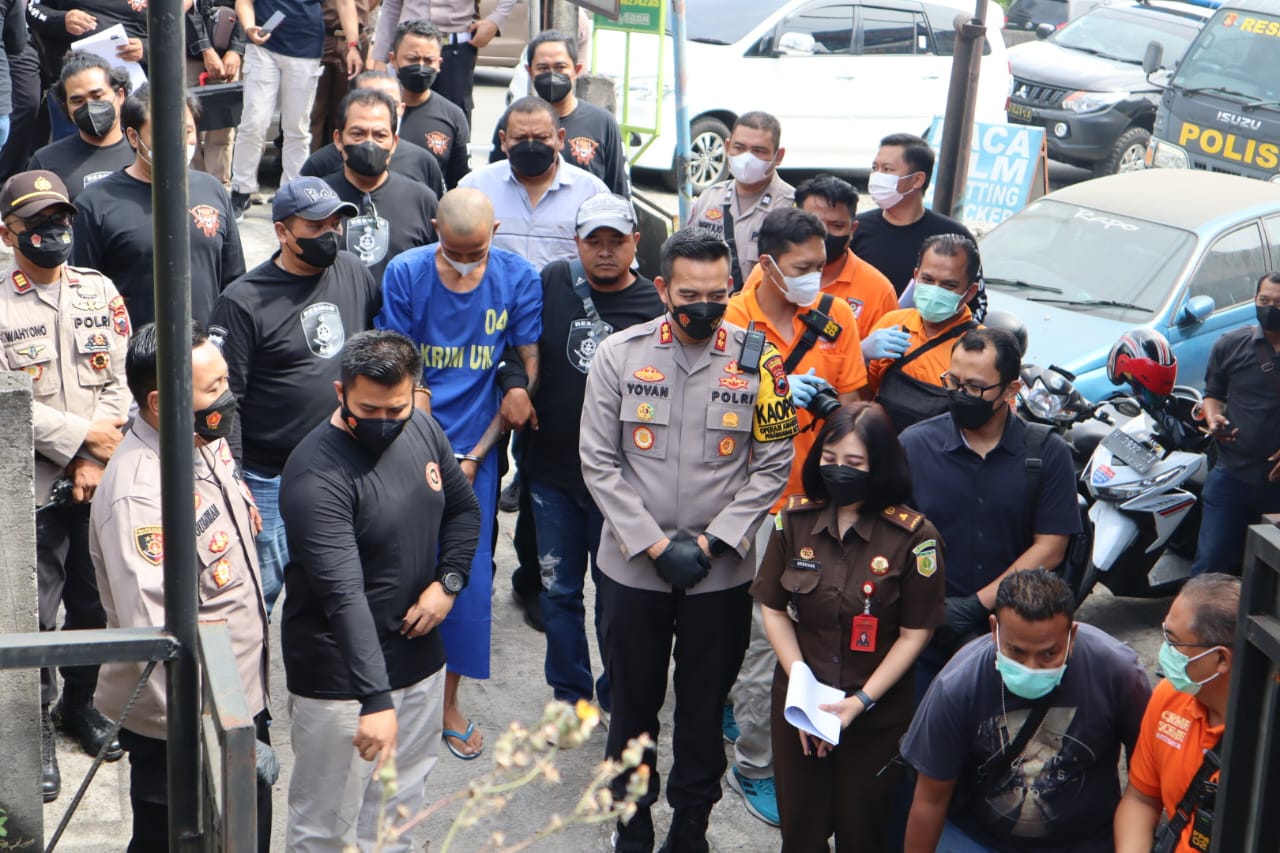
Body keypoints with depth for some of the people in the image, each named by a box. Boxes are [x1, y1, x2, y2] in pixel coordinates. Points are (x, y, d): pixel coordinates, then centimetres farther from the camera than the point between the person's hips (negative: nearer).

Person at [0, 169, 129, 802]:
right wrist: (80, 436, -15)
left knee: (93, 603, 14)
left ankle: (79, 703, 35)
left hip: (100, 483, 4)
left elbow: (120, 379, 2)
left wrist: (96, 460, -8)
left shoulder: (99, 291, 6)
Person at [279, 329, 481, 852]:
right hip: (340, 676, -7)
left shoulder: (423, 431, -1)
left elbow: (463, 509, 15)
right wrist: (375, 699, -40)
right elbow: (343, 594, -33)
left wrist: (448, 582, -3)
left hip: (419, 655, 7)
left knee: (400, 809, 21)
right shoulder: (317, 474, -25)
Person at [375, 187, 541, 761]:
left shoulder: (518, 279, -5)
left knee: (468, 574, 4)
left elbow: (529, 367, -1)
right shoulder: (405, 274, -8)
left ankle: (449, 701, 22)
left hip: (475, 449, 1)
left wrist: (475, 455, -4)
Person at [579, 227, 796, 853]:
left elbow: (772, 467, -4)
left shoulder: (759, 361, -7)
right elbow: (599, 462, -5)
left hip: (722, 573, 0)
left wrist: (710, 542, -12)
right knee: (633, 705, 14)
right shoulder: (618, 355, -7)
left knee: (704, 707, 13)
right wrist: (653, 544, -12)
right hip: (631, 567, 0)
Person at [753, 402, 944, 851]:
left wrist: (859, 702, -14)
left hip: (878, 715, -3)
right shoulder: (795, 519, -3)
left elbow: (914, 633, -10)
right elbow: (774, 610, 2)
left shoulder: (913, 536, -13)